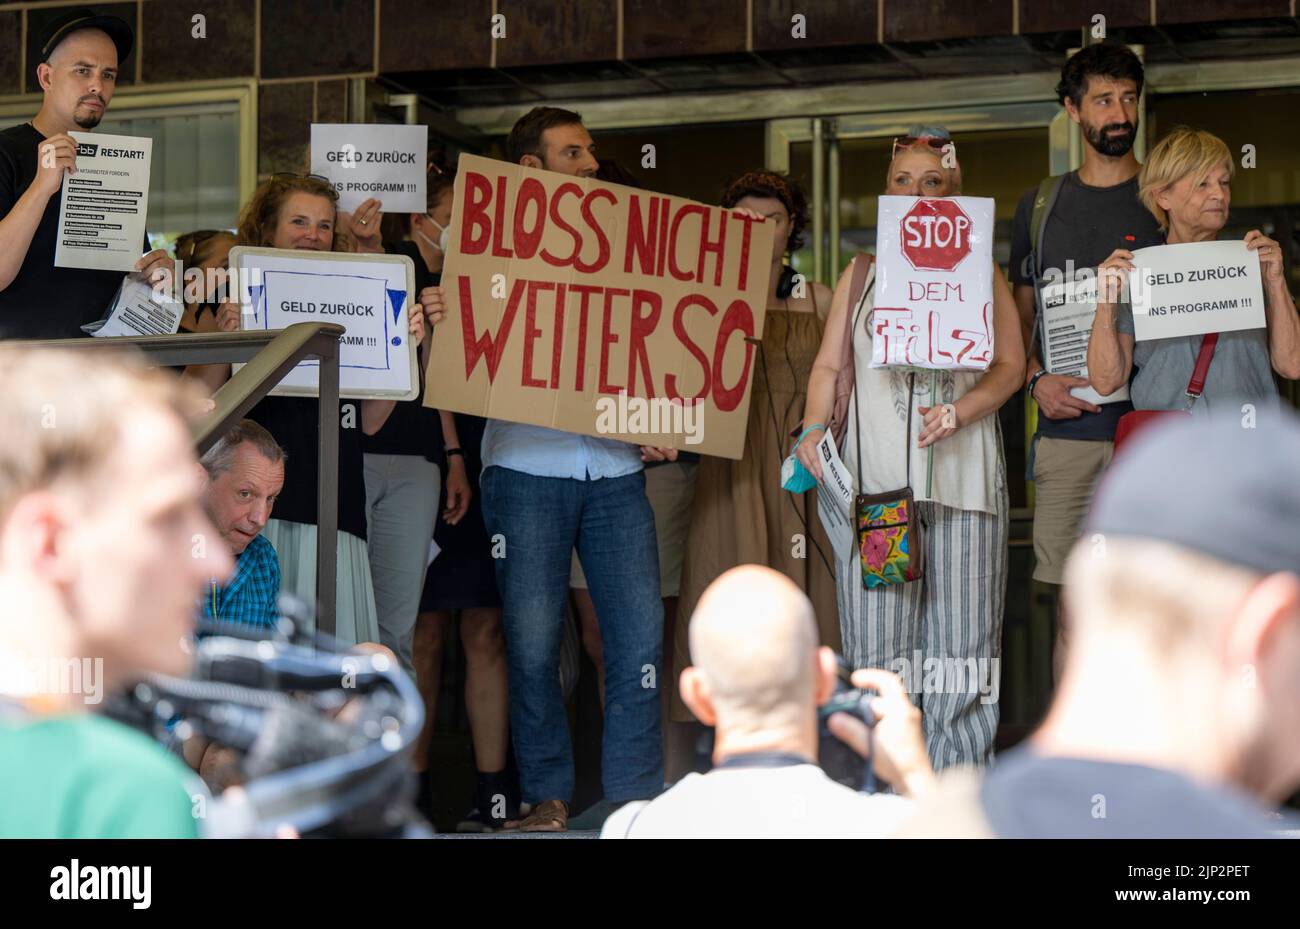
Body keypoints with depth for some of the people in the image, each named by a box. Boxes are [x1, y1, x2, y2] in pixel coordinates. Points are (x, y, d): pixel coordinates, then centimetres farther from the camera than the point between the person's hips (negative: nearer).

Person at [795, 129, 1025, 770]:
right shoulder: (862, 274, 18)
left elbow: (1010, 365, 6)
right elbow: (828, 366, 12)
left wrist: (961, 410, -13)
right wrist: (814, 429, -6)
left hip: (962, 473, -1)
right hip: (874, 478, 1)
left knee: (960, 643, -4)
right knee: (877, 649, -5)